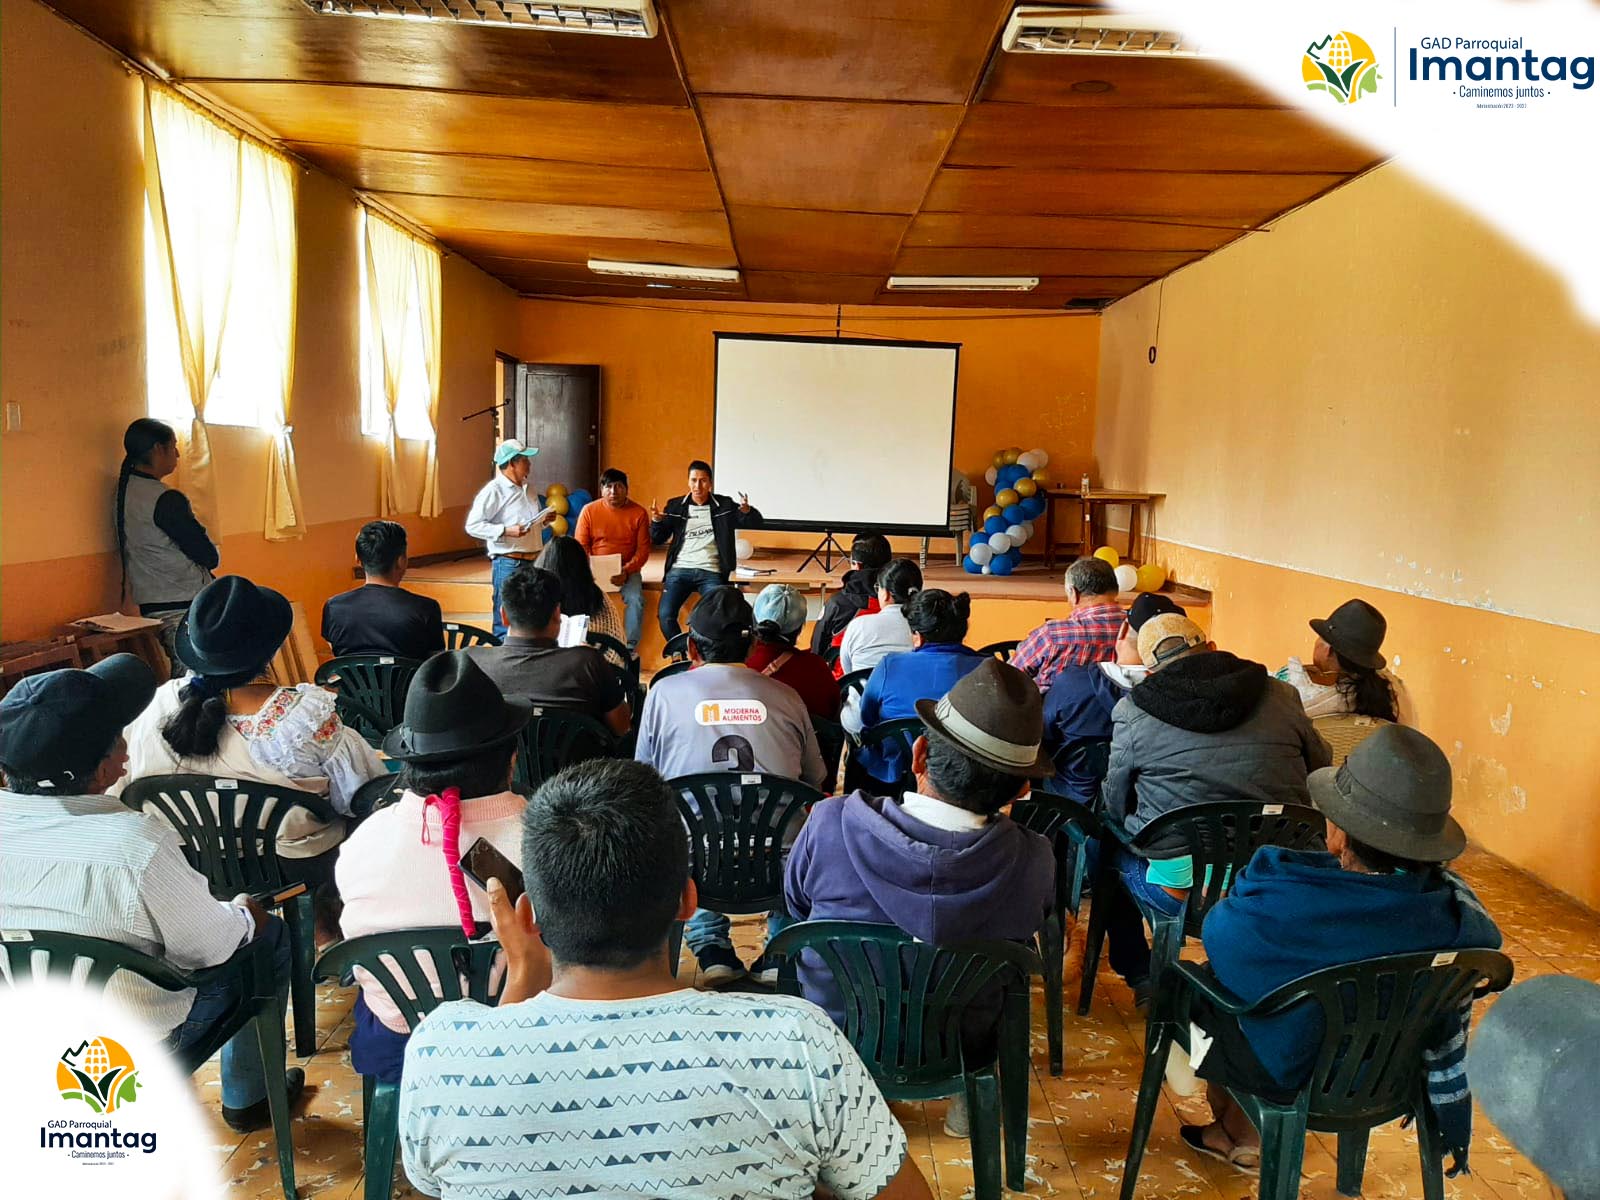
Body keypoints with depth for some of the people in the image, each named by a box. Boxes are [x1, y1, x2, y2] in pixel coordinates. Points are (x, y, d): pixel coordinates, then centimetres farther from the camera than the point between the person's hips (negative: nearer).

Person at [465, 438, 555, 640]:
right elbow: (473, 525, -15)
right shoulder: (494, 490, -10)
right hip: (508, 563, -8)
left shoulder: (527, 488, 15)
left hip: (532, 562, 8)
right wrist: (506, 531, -23)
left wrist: (545, 520, 6)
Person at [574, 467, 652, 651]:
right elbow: (580, 546, 1)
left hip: (627, 569, 0)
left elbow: (643, 549, -3)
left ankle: (631, 647, -16)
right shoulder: (589, 510, 0)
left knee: (635, 599, -27)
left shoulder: (638, 512, -1)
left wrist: (626, 571, -18)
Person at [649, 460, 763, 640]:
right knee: (665, 615, -18)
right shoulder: (675, 505, 10)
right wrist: (656, 520, -12)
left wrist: (746, 511, -19)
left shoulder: (724, 505, 7)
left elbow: (756, 523, 4)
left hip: (711, 572, -1)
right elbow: (657, 540, 10)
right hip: (679, 570, 1)